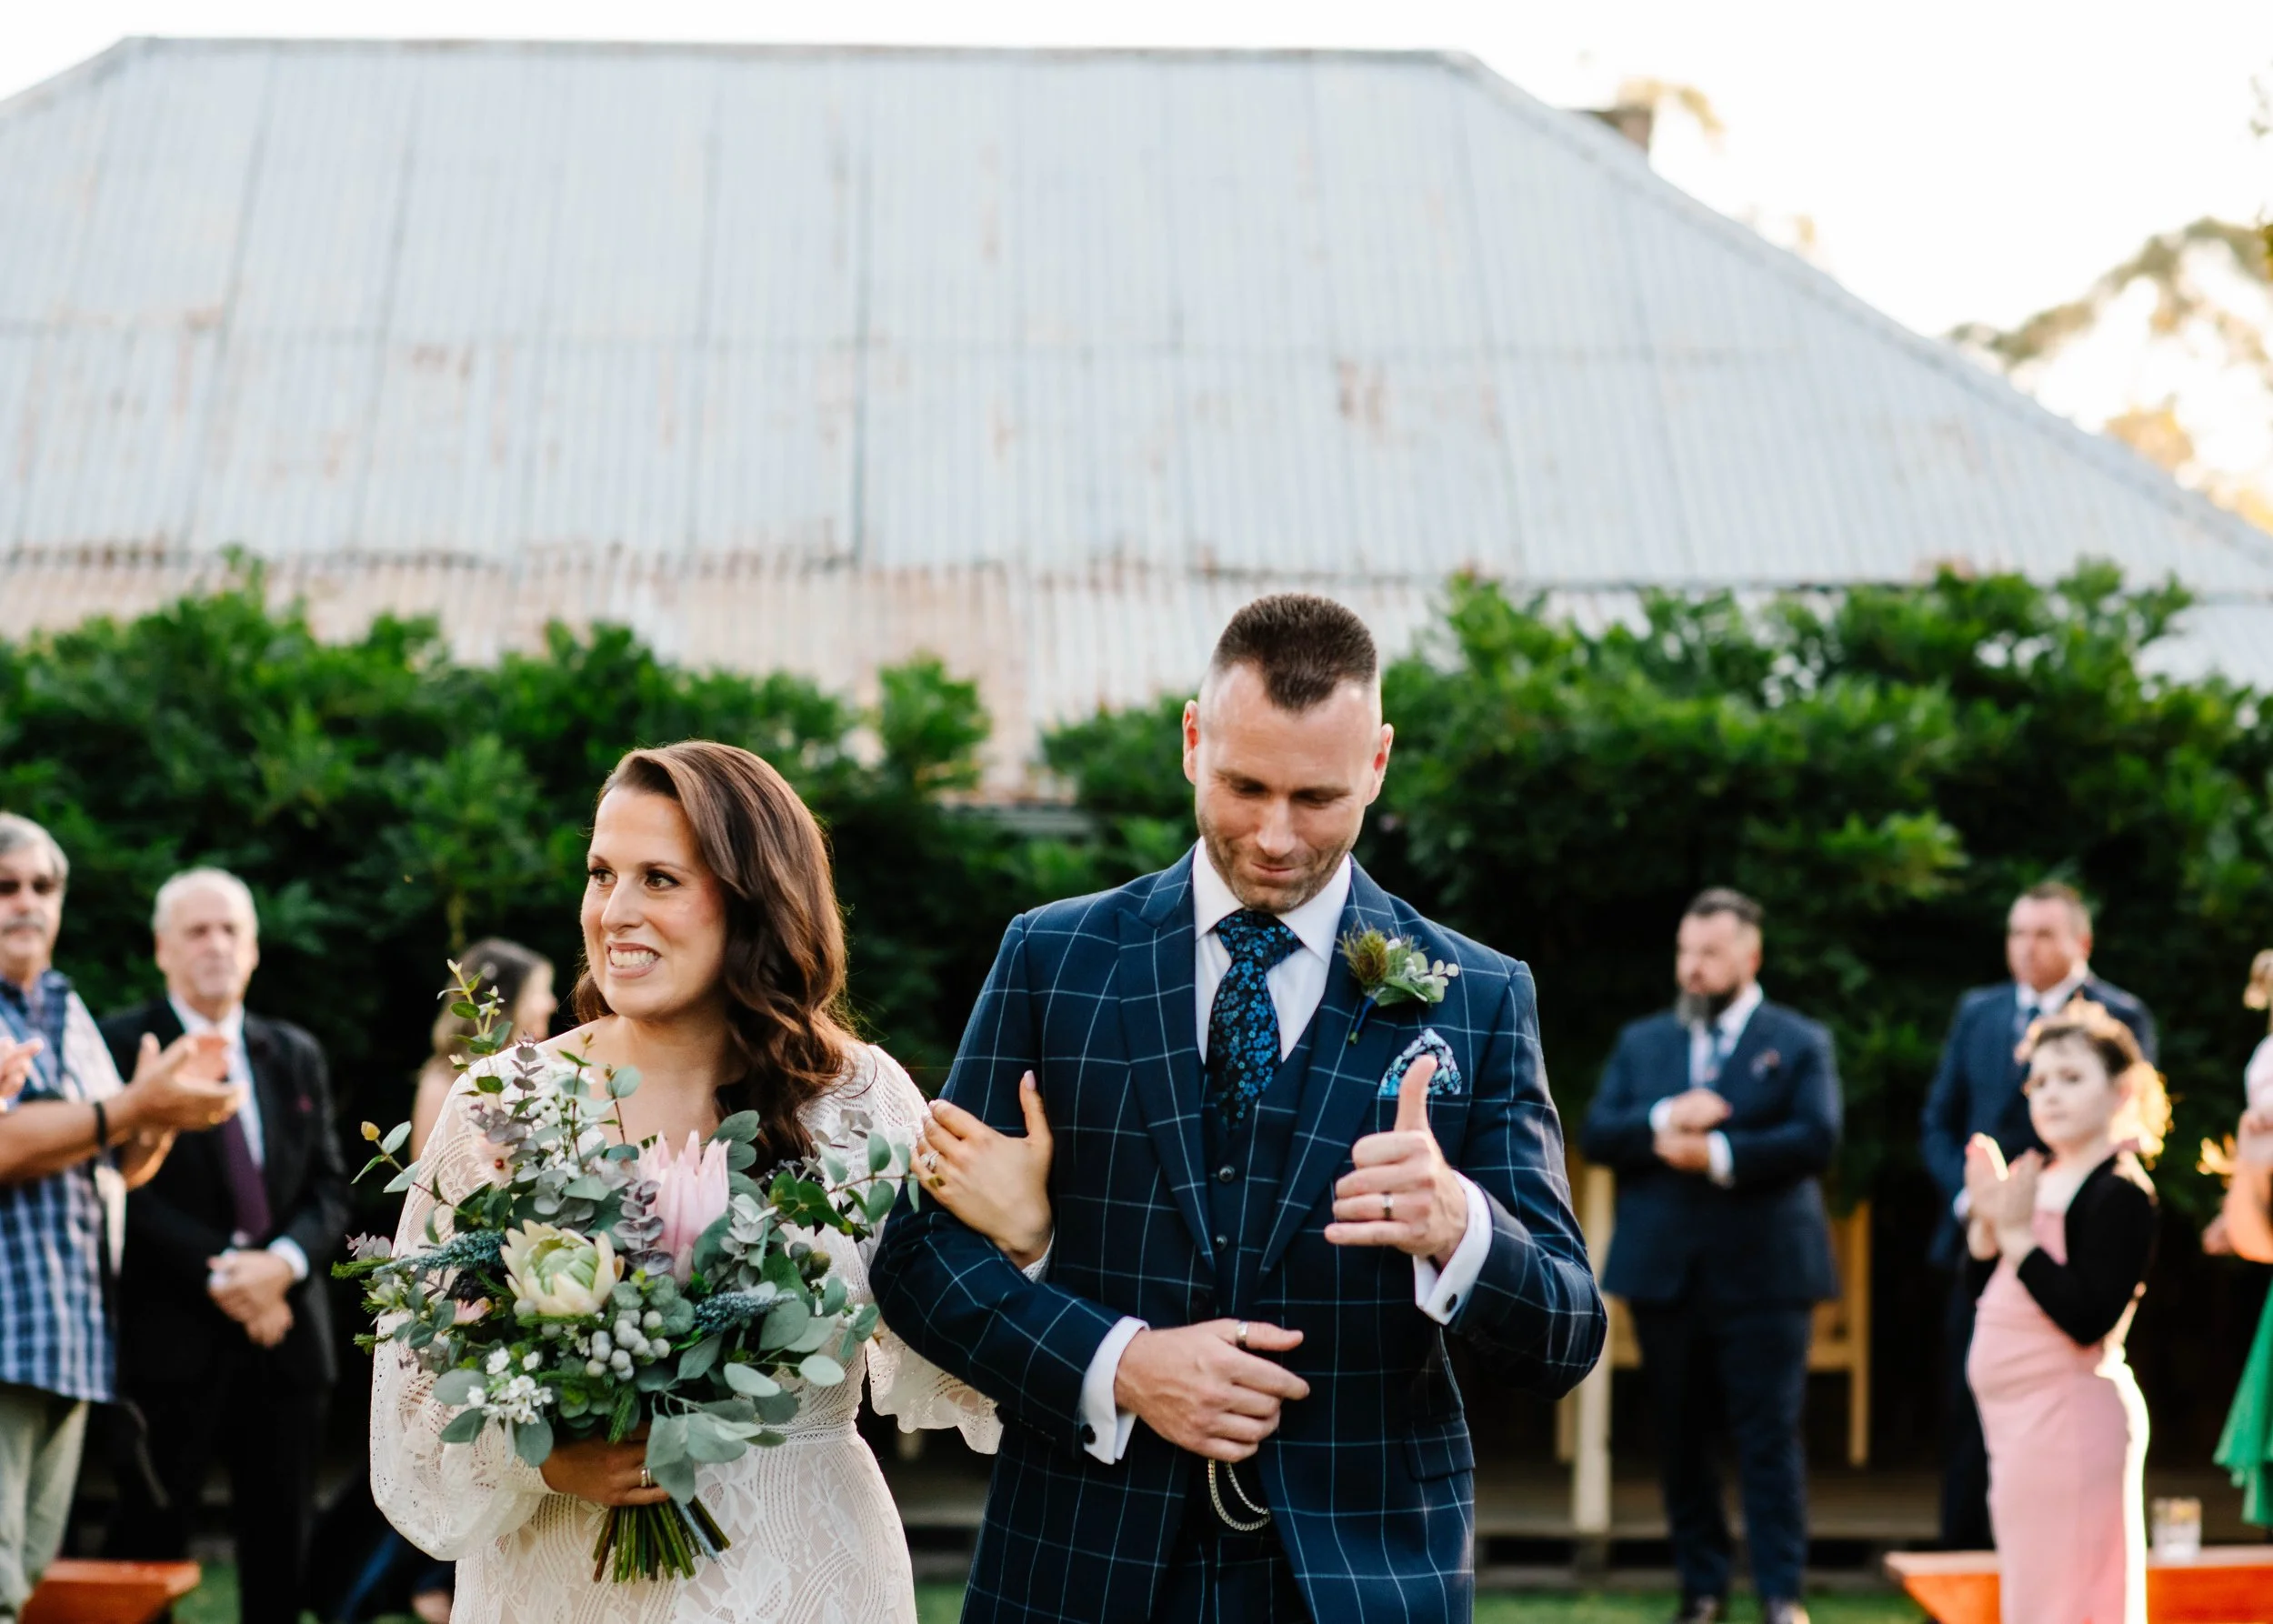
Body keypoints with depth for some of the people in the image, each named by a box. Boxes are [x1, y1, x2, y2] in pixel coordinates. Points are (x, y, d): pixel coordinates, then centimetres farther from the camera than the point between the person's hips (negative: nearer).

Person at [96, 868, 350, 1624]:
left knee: (283, 1554, 7)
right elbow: (127, 1188, -9)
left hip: (285, 1331, 5)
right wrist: (221, 1277, -16)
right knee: (147, 1545, -3)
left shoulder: (297, 1056, 15)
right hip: (171, 1335, -5)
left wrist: (281, 1262, -10)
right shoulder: (121, 1046, -1)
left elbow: (330, 1189, 10)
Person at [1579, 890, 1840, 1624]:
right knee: (1681, 1438, 7)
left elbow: (1816, 1139, -10)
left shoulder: (1799, 1042, 3)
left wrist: (1718, 1153, -17)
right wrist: (1664, 1120, -15)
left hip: (1762, 1273, -4)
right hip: (1664, 1271, 4)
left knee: (1769, 1435, -5)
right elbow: (1595, 1134, 3)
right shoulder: (1641, 1042, 14)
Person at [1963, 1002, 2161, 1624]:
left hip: (2068, 1415, -9)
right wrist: (1987, 1219, -3)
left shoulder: (2119, 1193, -15)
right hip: (2018, 1419, 9)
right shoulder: (2039, 1176, 10)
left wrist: (2018, 1234, -23)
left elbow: (2089, 1321, -23)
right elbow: (1983, 1287, 14)